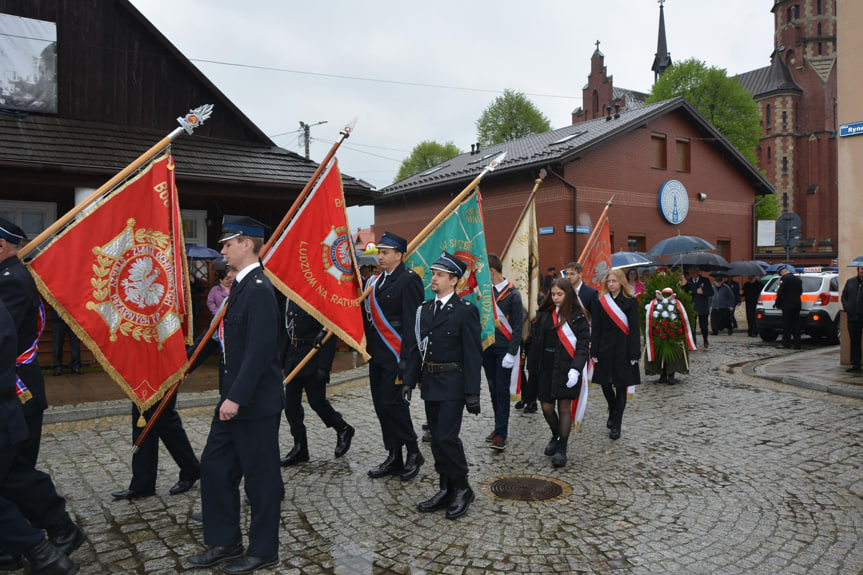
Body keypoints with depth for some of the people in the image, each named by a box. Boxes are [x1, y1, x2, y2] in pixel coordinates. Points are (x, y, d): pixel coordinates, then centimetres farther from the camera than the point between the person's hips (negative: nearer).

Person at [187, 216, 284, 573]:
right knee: (214, 466, 15)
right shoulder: (241, 286, 11)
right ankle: (224, 541, 31)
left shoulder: (259, 289, -19)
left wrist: (237, 397, -25)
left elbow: (260, 350, -25)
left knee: (260, 476, 5)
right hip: (234, 397, 10)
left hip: (256, 402, -10)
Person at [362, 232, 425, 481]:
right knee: (381, 404, 11)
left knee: (391, 402, -8)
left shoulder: (408, 280, -11)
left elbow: (413, 320, -16)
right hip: (376, 355, 8)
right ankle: (394, 458, 21)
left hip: (395, 355, -8)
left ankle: (413, 452, 11)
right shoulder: (376, 280, 14)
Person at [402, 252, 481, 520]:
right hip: (430, 383, 7)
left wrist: (472, 393, -14)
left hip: (452, 384, -6)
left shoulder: (465, 311, -9)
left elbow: (473, 354, -11)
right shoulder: (423, 310, 10)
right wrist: (409, 380, 6)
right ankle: (446, 490, 23)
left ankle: (462, 489, 10)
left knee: (447, 436, -10)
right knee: (437, 438, 11)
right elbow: (414, 348, 12)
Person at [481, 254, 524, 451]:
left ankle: (501, 434, 2)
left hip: (504, 350, -5)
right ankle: (499, 427, 24)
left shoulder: (512, 294, -9)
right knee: (493, 389, 12)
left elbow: (518, 326, -10)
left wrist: (511, 353, -15)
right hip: (487, 348, 5)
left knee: (502, 390, -3)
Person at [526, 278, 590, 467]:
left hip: (566, 368, -4)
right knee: (546, 407, 6)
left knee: (564, 408, 1)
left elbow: (583, 345, -9)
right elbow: (537, 342, 10)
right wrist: (532, 367, 8)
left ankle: (561, 449, 12)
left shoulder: (577, 317, -4)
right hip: (546, 367, 4)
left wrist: (575, 369, -21)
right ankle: (556, 437, 34)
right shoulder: (545, 315, 7)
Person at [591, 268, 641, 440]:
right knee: (605, 383, 8)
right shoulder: (602, 301, 5)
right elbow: (596, 328, 5)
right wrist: (594, 351, 0)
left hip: (623, 348, -3)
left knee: (620, 386, 2)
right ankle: (613, 412, 37)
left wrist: (634, 353, -10)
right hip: (605, 348, 3)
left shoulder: (630, 302, -3)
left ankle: (616, 425, 12)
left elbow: (634, 329, -5)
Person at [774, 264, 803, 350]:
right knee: (796, 325, 9)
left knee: (786, 325, -3)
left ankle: (786, 343, -3)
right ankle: (797, 344, 10)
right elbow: (800, 292, 18)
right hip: (797, 304, 7)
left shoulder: (784, 278, -9)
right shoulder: (798, 279, 13)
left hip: (787, 305, -7)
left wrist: (777, 303, -6)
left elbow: (780, 292, -14)